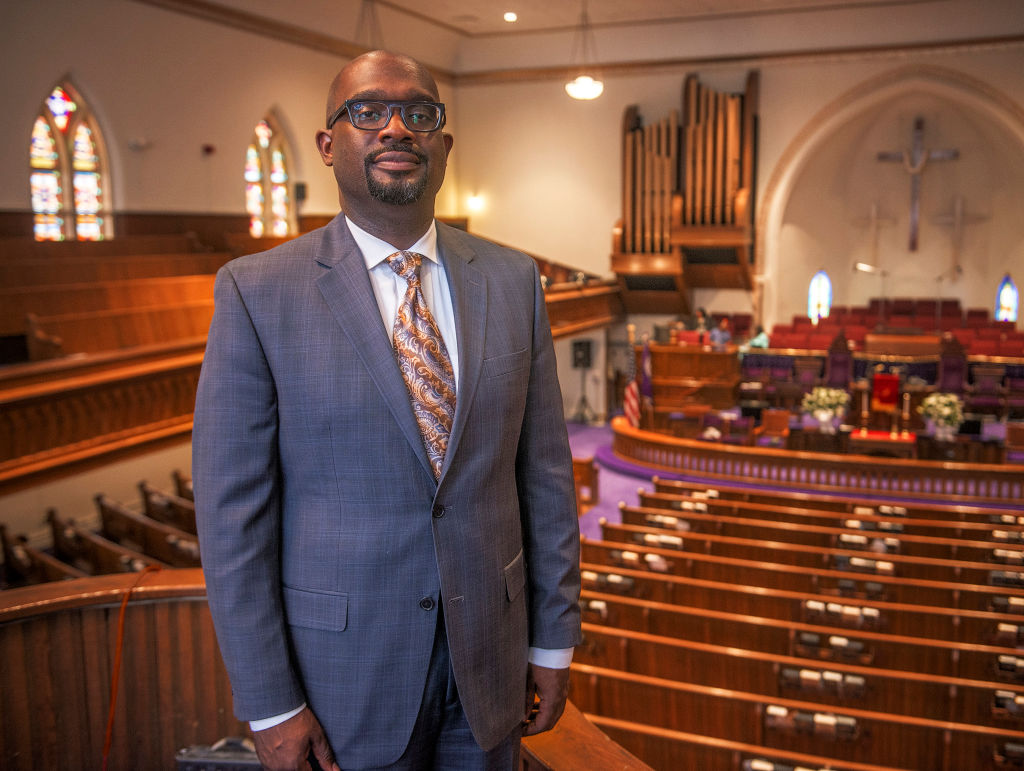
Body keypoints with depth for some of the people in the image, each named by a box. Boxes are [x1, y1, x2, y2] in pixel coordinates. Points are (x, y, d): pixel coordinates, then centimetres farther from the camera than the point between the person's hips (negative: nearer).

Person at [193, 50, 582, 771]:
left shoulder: (513, 280, 0)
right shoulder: (258, 291, -10)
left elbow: (544, 470, 2)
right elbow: (233, 510, -10)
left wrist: (553, 642, 4)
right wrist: (269, 705, -9)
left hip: (489, 655, 3)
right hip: (345, 670, -2)